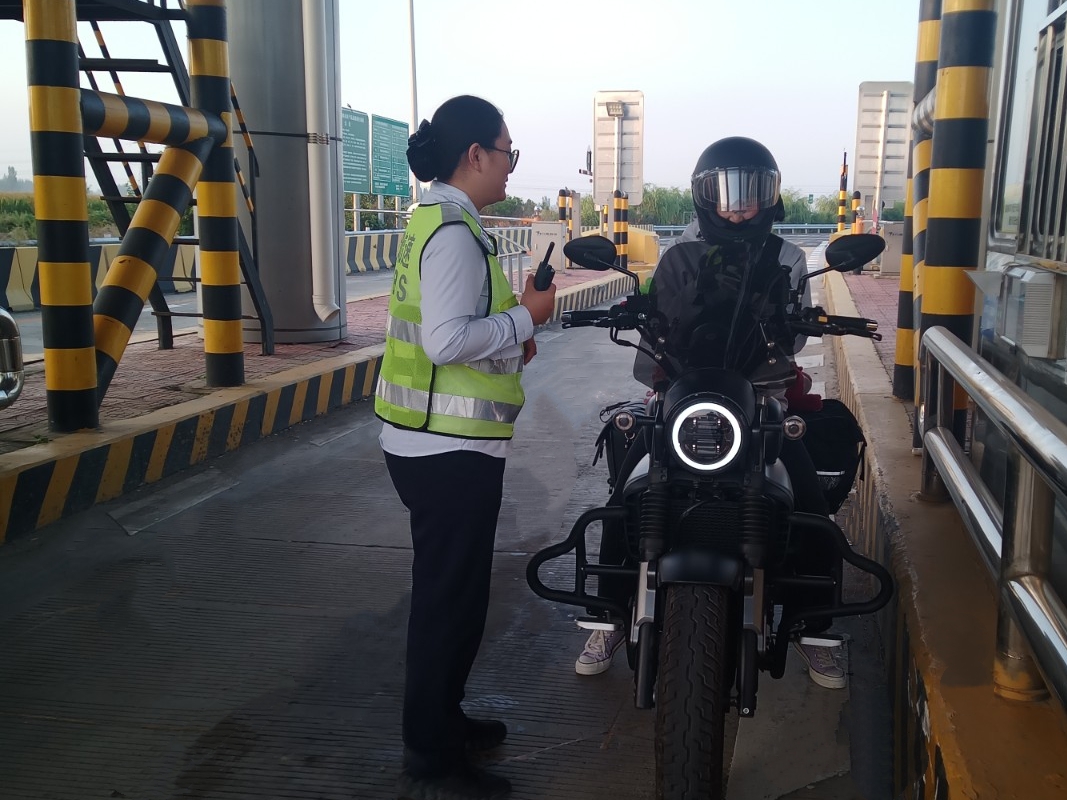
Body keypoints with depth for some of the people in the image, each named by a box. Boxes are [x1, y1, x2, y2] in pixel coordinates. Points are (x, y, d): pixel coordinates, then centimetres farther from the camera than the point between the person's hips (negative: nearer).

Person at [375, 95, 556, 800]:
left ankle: (441, 722, 38)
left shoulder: (438, 219, 15)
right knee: (451, 596, 0)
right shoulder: (454, 231, -18)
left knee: (453, 590, 21)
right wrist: (525, 316, -14)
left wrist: (510, 339, 12)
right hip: (450, 449, -11)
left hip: (436, 443, 11)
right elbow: (447, 340, -26)